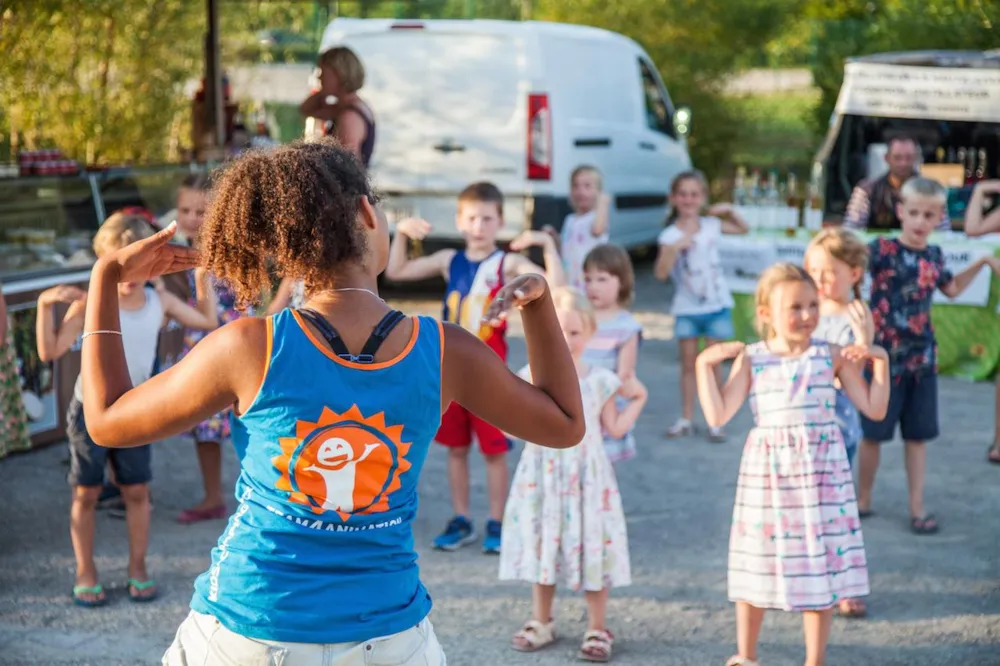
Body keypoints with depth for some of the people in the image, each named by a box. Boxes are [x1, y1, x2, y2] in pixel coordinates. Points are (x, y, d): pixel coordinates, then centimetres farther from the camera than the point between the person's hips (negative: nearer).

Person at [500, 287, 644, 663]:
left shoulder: (600, 380, -3)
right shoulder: (532, 377, -2)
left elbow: (615, 429, 3)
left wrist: (638, 399, 1)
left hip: (586, 476, -1)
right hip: (542, 476, 2)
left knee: (591, 547, 1)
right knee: (541, 545, 10)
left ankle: (597, 629, 13)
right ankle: (541, 623, 26)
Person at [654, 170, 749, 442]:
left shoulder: (711, 225, 1)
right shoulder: (670, 235, -9)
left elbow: (744, 228, 18)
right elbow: (660, 273, -18)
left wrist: (730, 211, 0)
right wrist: (675, 249, -30)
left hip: (716, 305, 1)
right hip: (686, 309, -1)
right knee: (688, 363, 7)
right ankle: (686, 419, 16)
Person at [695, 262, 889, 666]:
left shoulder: (833, 357, -1)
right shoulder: (751, 360, -3)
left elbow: (874, 409, 1)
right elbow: (717, 416, -9)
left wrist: (880, 361, -6)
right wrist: (705, 366, -13)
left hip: (821, 470, 0)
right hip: (767, 470, 0)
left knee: (821, 565, 5)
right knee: (758, 562, 10)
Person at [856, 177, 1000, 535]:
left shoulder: (934, 255, 5)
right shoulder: (882, 249, -12)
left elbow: (952, 288, 25)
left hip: (922, 357, 5)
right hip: (884, 355, -5)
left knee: (918, 434, 9)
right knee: (874, 432, 6)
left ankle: (917, 507, 17)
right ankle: (863, 500, 23)